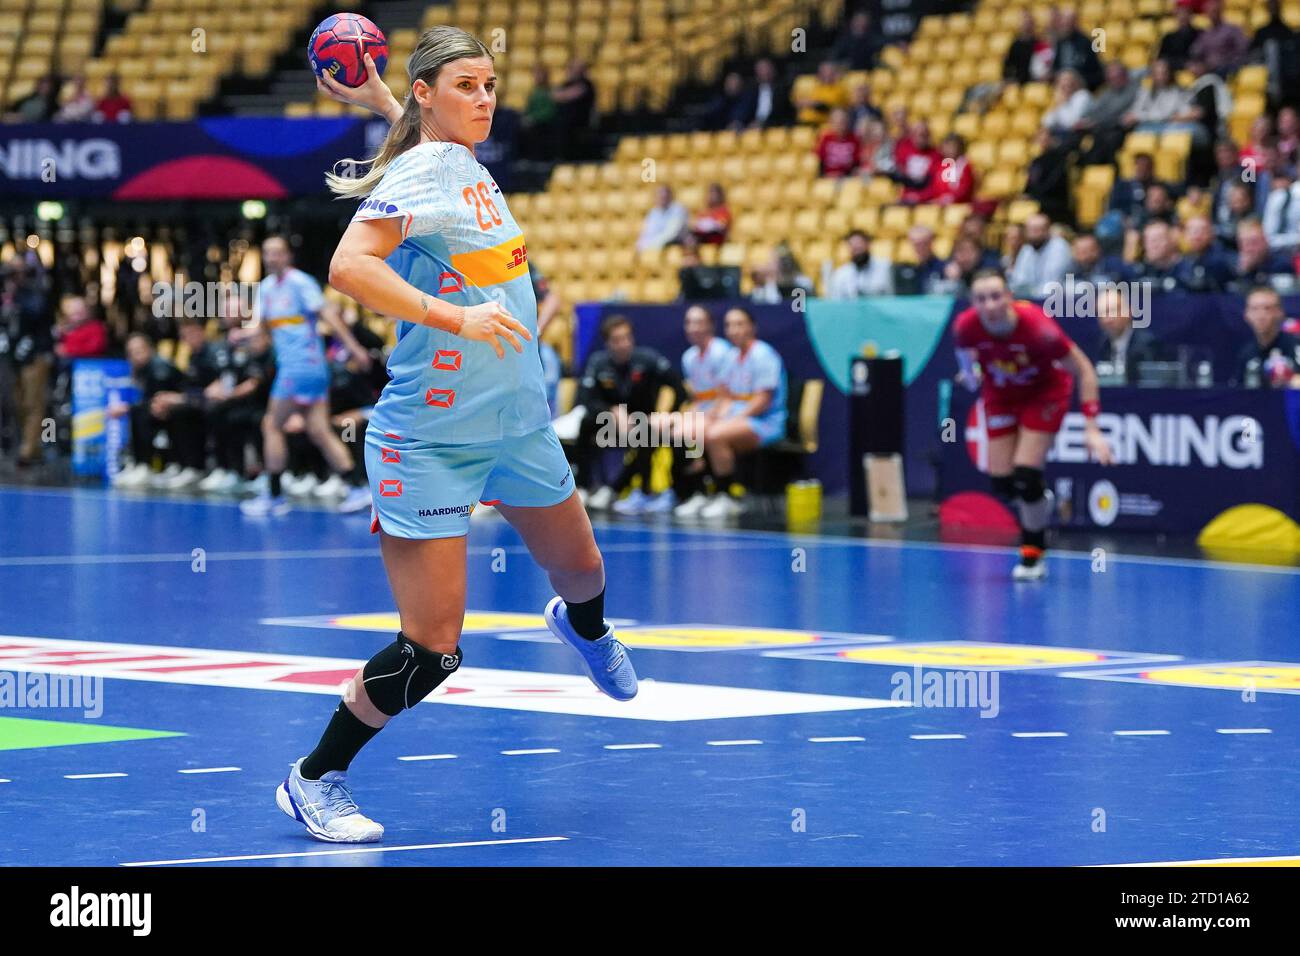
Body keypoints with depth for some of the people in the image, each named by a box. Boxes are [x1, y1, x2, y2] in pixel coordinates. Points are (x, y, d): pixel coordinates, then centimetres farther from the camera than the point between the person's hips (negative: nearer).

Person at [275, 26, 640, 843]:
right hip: (430, 436, -8)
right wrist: (455, 316, -37)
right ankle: (313, 782, 6)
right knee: (432, 650, -11)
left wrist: (383, 102, 17)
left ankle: (584, 625, 64)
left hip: (518, 422, 8)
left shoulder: (468, 163, 6)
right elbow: (349, 266, -33)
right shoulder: (418, 172, -17)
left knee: (581, 573, 27)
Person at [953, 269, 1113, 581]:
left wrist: (1092, 429, -30)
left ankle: (1033, 557, 8)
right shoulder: (966, 327, -28)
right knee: (1002, 483, -2)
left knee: (1025, 478, -14)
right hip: (1001, 396, 4)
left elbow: (1084, 371, -26)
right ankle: (1039, 502, 35)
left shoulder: (1037, 327, -37)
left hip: (1045, 391, -4)